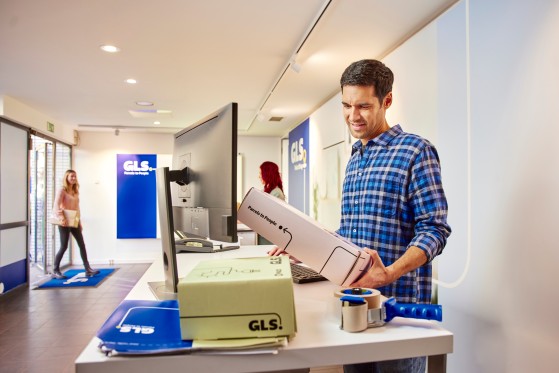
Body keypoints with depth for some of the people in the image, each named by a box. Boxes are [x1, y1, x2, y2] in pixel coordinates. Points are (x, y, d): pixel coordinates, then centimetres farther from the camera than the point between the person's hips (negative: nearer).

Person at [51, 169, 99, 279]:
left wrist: (79, 222, 15)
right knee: (64, 247, -3)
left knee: (82, 245, 4)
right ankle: (55, 271, 11)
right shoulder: (62, 190, -7)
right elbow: (56, 206, -17)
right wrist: (61, 218, -29)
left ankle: (88, 269, 7)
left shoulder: (75, 191, 15)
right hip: (65, 223, -7)